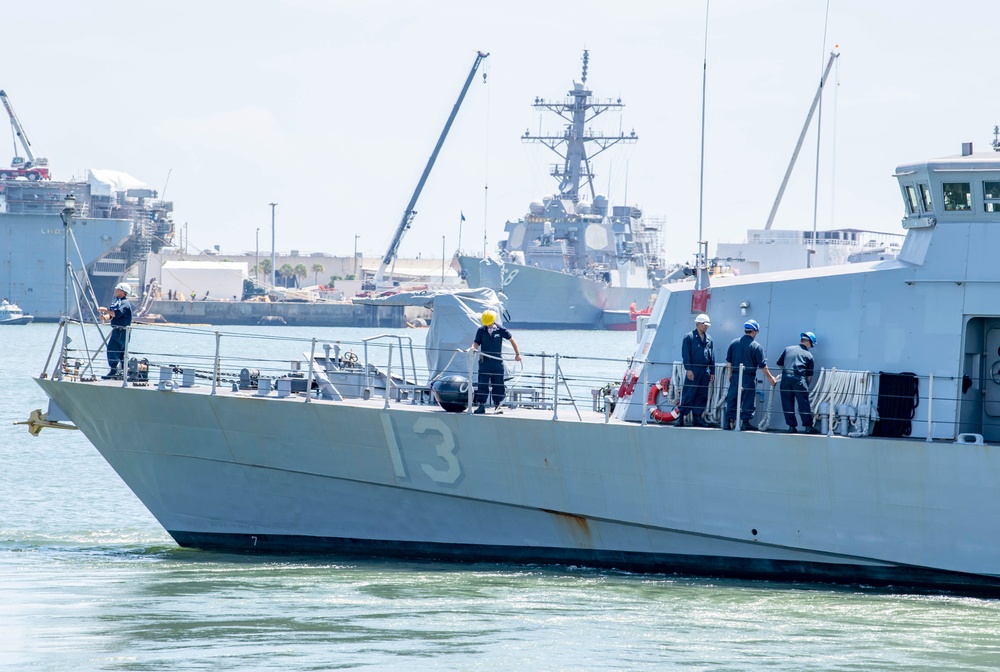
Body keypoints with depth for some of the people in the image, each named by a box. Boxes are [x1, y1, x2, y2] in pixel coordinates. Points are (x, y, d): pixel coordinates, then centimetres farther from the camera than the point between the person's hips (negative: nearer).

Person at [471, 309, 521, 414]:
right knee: (483, 384, -4)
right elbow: (476, 343, 3)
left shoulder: (500, 330, 1)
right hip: (484, 361, 0)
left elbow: (511, 340, 10)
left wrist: (517, 354, 7)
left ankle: (497, 405, 11)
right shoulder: (481, 331, 4)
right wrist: (473, 348, -21)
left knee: (498, 385, 4)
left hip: (497, 362, 0)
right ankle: (481, 405, -3)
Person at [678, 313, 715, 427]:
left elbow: (712, 356, 18)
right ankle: (681, 417, -5)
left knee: (702, 396, 6)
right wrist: (688, 369, -14)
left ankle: (697, 418, 11)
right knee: (688, 395, -7)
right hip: (693, 370, -6)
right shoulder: (689, 337, -1)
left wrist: (712, 372, 13)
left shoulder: (709, 339, 16)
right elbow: (685, 354, -6)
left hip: (705, 371, 6)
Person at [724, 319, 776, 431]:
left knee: (732, 400, 7)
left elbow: (729, 361, 8)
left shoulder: (734, 343, 3)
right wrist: (770, 378, 5)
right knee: (747, 401, 3)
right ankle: (745, 422, 3)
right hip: (749, 379, -3)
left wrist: (730, 374, 19)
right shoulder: (756, 346, -8)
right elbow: (763, 366, -6)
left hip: (735, 376, 3)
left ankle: (728, 421, 5)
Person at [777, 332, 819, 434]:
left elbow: (779, 363, 19)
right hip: (799, 378, -2)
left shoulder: (788, 349, 17)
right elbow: (809, 375, 13)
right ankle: (808, 426, 2)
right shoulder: (808, 355, 12)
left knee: (787, 403, 8)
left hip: (785, 378, 2)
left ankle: (791, 426, 9)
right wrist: (807, 386, 25)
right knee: (804, 404, 2)